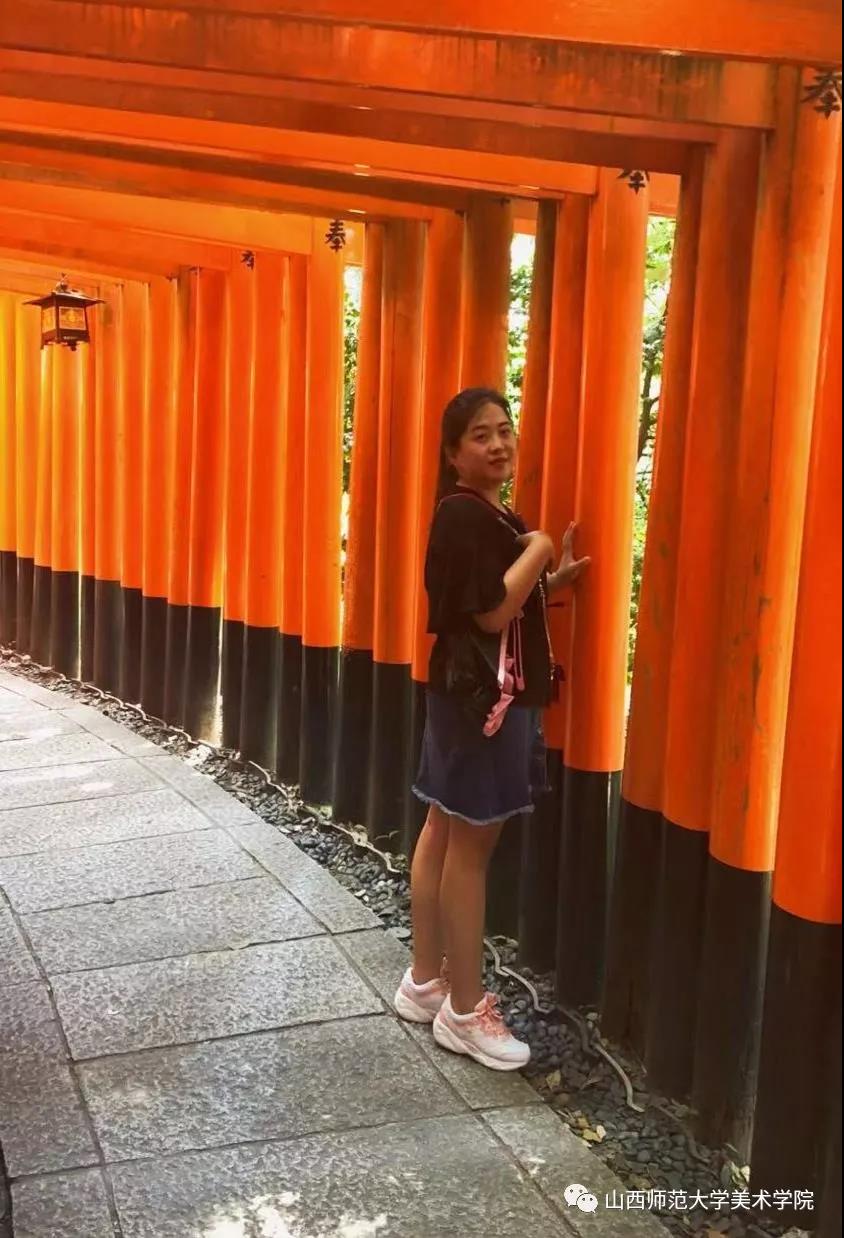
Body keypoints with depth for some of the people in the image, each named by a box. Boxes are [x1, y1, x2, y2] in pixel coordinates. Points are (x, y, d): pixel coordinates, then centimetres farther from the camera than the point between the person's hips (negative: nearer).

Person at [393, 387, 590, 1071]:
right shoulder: (463, 515, -17)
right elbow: (492, 613, -22)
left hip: (484, 695, 10)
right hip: (481, 696, -10)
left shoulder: (496, 516, 14)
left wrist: (557, 578, 6)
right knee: (470, 846, -2)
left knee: (443, 834, 14)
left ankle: (425, 981, 25)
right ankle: (466, 1010, 9)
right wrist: (539, 549, -11)